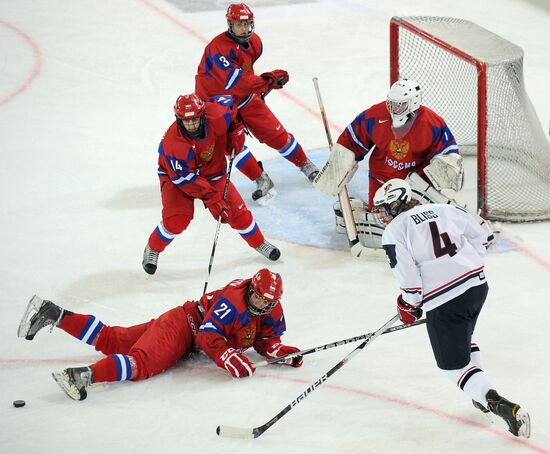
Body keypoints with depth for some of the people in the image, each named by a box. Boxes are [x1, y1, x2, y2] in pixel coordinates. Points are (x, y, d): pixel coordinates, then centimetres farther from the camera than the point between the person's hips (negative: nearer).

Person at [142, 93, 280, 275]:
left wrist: (236, 131, -8)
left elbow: (232, 104, -3)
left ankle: (259, 243, 31)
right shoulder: (172, 143, -37)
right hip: (176, 175, -4)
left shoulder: (217, 115, -28)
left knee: (238, 212, 2)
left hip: (213, 173, 4)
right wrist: (211, 198, -33)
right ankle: (152, 250, 6)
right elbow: (185, 178, -30)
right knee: (177, 219, -22)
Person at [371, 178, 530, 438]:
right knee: (462, 338, 34)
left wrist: (408, 306, 8)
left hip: (444, 302, -7)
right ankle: (482, 396, 31)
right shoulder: (443, 210, 11)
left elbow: (409, 278, -9)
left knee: (455, 365, 3)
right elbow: (479, 237, 16)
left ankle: (501, 406, -16)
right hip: (477, 284, 7)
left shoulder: (393, 233, -4)